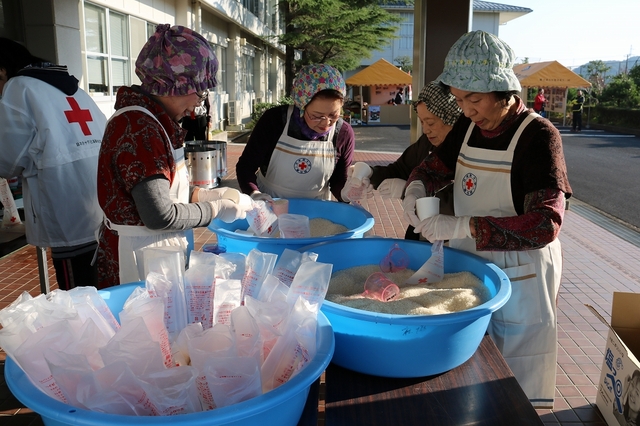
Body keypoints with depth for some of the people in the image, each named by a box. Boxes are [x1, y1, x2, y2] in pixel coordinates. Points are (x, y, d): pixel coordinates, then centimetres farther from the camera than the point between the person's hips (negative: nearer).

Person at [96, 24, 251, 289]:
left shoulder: (152, 119, 8)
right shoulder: (139, 128, -22)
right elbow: (160, 215, -24)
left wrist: (211, 195, 6)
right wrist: (216, 209, -13)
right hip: (140, 262, -9)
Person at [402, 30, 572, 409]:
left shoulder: (538, 136, -18)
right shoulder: (468, 127, 0)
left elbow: (546, 224, -27)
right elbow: (435, 166, 15)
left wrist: (461, 227, -34)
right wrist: (415, 190, -9)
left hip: (519, 276, -5)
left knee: (515, 388, 11)